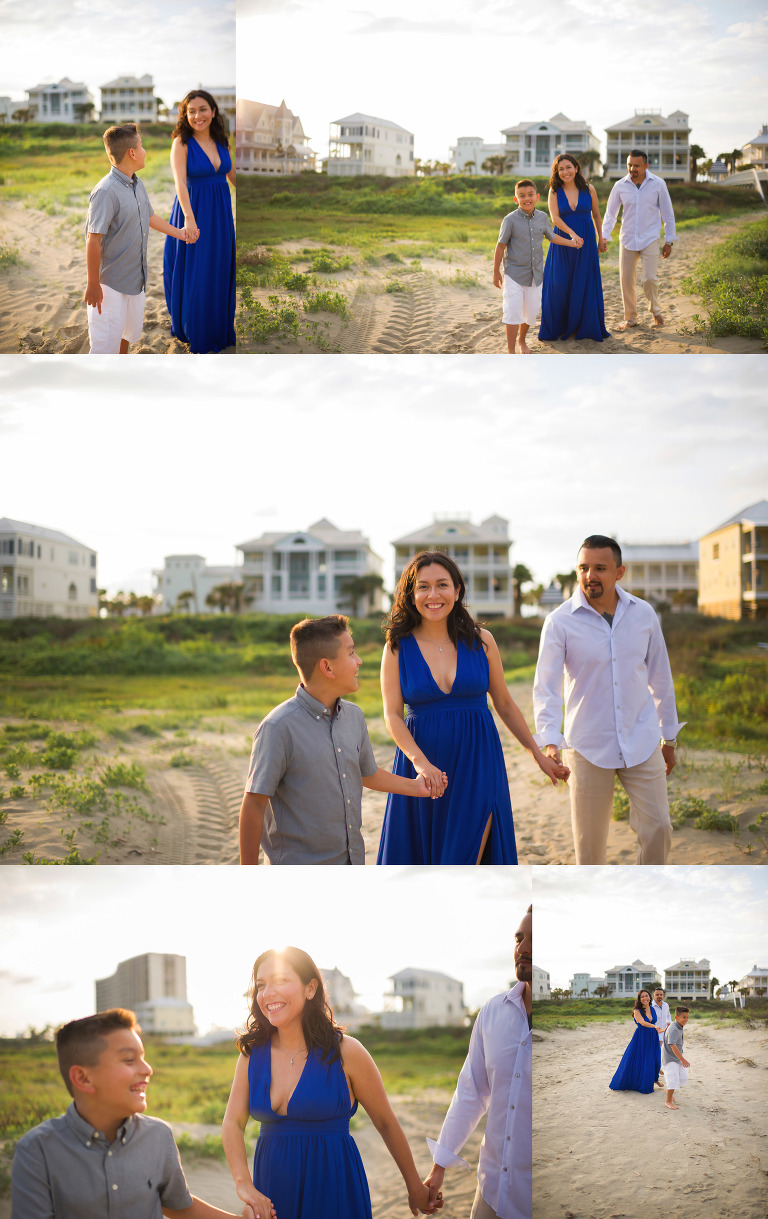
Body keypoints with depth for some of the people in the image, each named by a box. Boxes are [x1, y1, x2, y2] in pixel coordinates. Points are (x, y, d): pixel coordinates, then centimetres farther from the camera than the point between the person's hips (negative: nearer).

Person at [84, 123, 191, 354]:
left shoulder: (138, 184, 4)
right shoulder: (106, 192, -24)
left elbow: (149, 217, 23)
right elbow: (93, 240, -24)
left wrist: (178, 232, 28)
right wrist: (93, 284, -22)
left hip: (136, 280, 9)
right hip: (111, 284, -9)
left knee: (129, 333, 23)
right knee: (106, 345, -6)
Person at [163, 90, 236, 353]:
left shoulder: (221, 142, 5)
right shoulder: (182, 143, -10)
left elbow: (232, 174, 18)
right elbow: (180, 182, -21)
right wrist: (189, 218, -35)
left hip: (221, 212, 5)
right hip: (194, 211, -5)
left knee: (220, 272, 11)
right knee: (194, 276, 1)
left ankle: (219, 329, 25)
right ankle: (195, 333, 16)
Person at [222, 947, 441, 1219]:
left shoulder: (344, 1052, -9)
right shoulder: (252, 1054, 1)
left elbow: (386, 1123, 0)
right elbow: (233, 1123, -4)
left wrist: (415, 1187, 8)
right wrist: (244, 1184, -22)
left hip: (334, 1188, -3)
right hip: (271, 1193, 4)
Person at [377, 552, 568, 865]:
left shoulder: (481, 641, 3)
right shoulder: (398, 648, 0)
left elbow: (505, 705, 12)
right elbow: (392, 715, -6)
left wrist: (538, 755, 12)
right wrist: (420, 762, -22)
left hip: (477, 763, 0)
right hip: (422, 765, 0)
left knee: (462, 872, -7)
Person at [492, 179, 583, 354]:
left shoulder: (542, 218, 3)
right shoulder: (511, 220, -11)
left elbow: (552, 236, 22)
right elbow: (501, 246, -6)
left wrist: (572, 242, 20)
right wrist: (496, 272, -3)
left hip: (535, 274, 5)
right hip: (514, 273, -5)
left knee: (532, 311, 11)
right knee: (513, 311, -12)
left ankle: (522, 340, 36)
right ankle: (511, 351, -4)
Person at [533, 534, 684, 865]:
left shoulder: (644, 614, 1)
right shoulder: (560, 622, -9)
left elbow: (660, 678, 11)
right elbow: (545, 688, -14)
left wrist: (669, 738, 16)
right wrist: (549, 742, -29)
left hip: (642, 742, 2)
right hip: (588, 747, -2)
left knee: (657, 828, 0)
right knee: (589, 840, 5)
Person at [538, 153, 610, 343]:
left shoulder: (588, 189, 2)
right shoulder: (554, 192, -1)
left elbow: (596, 215, 13)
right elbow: (555, 218, -12)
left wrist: (601, 238, 17)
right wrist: (572, 234, -26)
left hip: (586, 242, 1)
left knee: (585, 285, 3)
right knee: (559, 285, -2)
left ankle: (584, 327, 14)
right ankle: (558, 326, 11)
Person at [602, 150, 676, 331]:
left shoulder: (658, 184, -3)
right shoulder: (620, 186, -1)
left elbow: (667, 214, 4)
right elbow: (610, 213, 7)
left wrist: (669, 241, 3)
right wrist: (604, 237, -4)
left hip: (650, 239, -2)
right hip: (627, 240, 2)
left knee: (649, 278, -12)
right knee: (626, 280, 2)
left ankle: (655, 310, 15)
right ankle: (630, 318, 18)